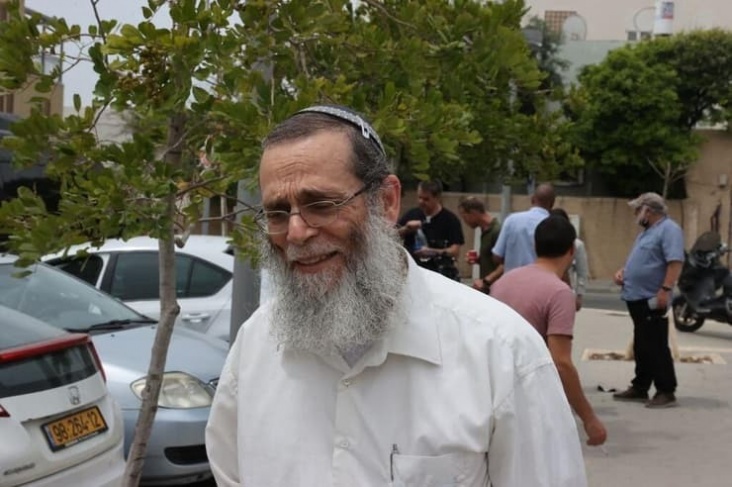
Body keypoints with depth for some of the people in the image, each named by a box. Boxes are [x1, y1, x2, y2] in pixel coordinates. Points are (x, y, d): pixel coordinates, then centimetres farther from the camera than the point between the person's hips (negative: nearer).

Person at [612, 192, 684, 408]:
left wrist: (665, 290, -29)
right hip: (638, 298, 10)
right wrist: (623, 271, 11)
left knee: (656, 347, -7)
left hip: (652, 299, -10)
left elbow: (675, 262, -23)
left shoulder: (669, 229, -12)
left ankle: (666, 392, -3)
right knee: (641, 347, 15)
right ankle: (640, 387, 22)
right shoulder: (647, 231, 20)